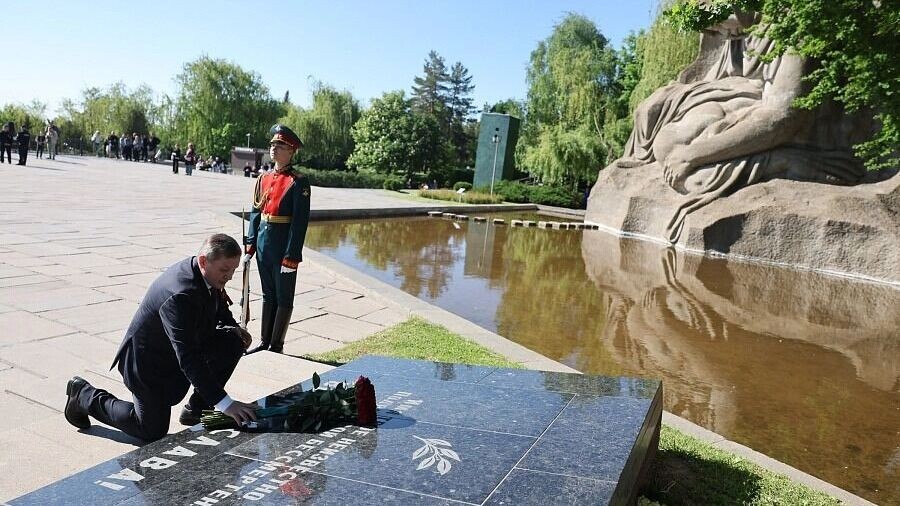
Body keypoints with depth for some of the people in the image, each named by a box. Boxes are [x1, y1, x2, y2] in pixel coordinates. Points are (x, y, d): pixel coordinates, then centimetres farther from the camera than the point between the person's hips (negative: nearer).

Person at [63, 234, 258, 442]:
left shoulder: (208, 276, -10)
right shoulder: (180, 295, -37)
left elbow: (220, 309, 14)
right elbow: (188, 360, -38)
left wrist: (234, 327, -9)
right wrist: (226, 404, -39)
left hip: (186, 346, 8)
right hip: (148, 360, -8)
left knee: (234, 341, -10)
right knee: (152, 431, -2)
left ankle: (197, 408, 5)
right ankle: (83, 395, 17)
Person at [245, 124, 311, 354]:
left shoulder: (298, 182, -11)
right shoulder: (264, 178, 9)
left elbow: (300, 221, -15)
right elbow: (255, 213, 14)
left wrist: (291, 256, -18)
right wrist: (250, 244, 8)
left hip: (284, 248, -6)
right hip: (263, 246, 7)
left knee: (284, 298, 6)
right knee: (268, 295, 16)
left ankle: (276, 347, 16)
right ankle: (264, 342, 27)